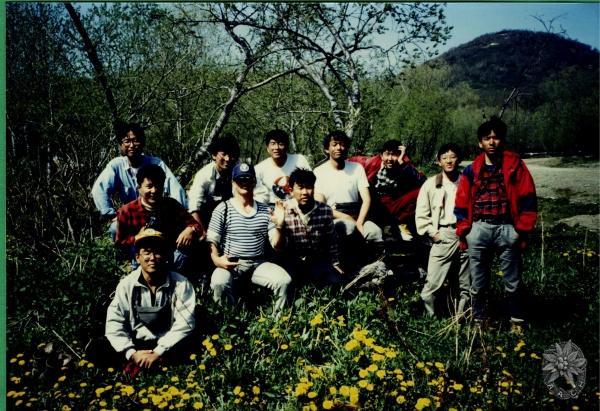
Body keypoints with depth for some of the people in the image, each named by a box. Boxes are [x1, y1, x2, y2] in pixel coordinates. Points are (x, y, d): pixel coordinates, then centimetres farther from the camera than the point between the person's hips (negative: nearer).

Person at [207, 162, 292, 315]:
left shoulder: (265, 210, 8)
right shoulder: (223, 209, -1)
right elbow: (211, 241, -5)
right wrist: (216, 259, -24)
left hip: (258, 264, 3)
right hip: (230, 264, -3)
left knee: (284, 280, -19)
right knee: (219, 282, -33)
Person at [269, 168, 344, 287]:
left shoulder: (325, 210, -6)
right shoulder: (283, 211, -12)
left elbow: (331, 240, 9)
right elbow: (278, 247, -16)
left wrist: (335, 264, 12)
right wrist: (279, 224, -32)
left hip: (317, 260, 2)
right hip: (292, 262, -2)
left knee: (335, 281, -18)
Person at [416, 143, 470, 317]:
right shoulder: (431, 184, 4)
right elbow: (421, 214, 4)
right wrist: (432, 233, -3)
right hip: (443, 237, -1)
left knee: (467, 285, 9)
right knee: (433, 283, -6)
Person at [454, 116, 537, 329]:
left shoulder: (515, 165, 1)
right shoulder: (471, 170, 6)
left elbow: (528, 199, -1)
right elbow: (461, 203, 9)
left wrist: (522, 229, -5)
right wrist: (464, 231, 3)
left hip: (507, 229, -1)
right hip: (479, 230, 2)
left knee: (512, 282, 8)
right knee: (478, 283, 10)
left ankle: (516, 321, 25)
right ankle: (478, 320, 24)